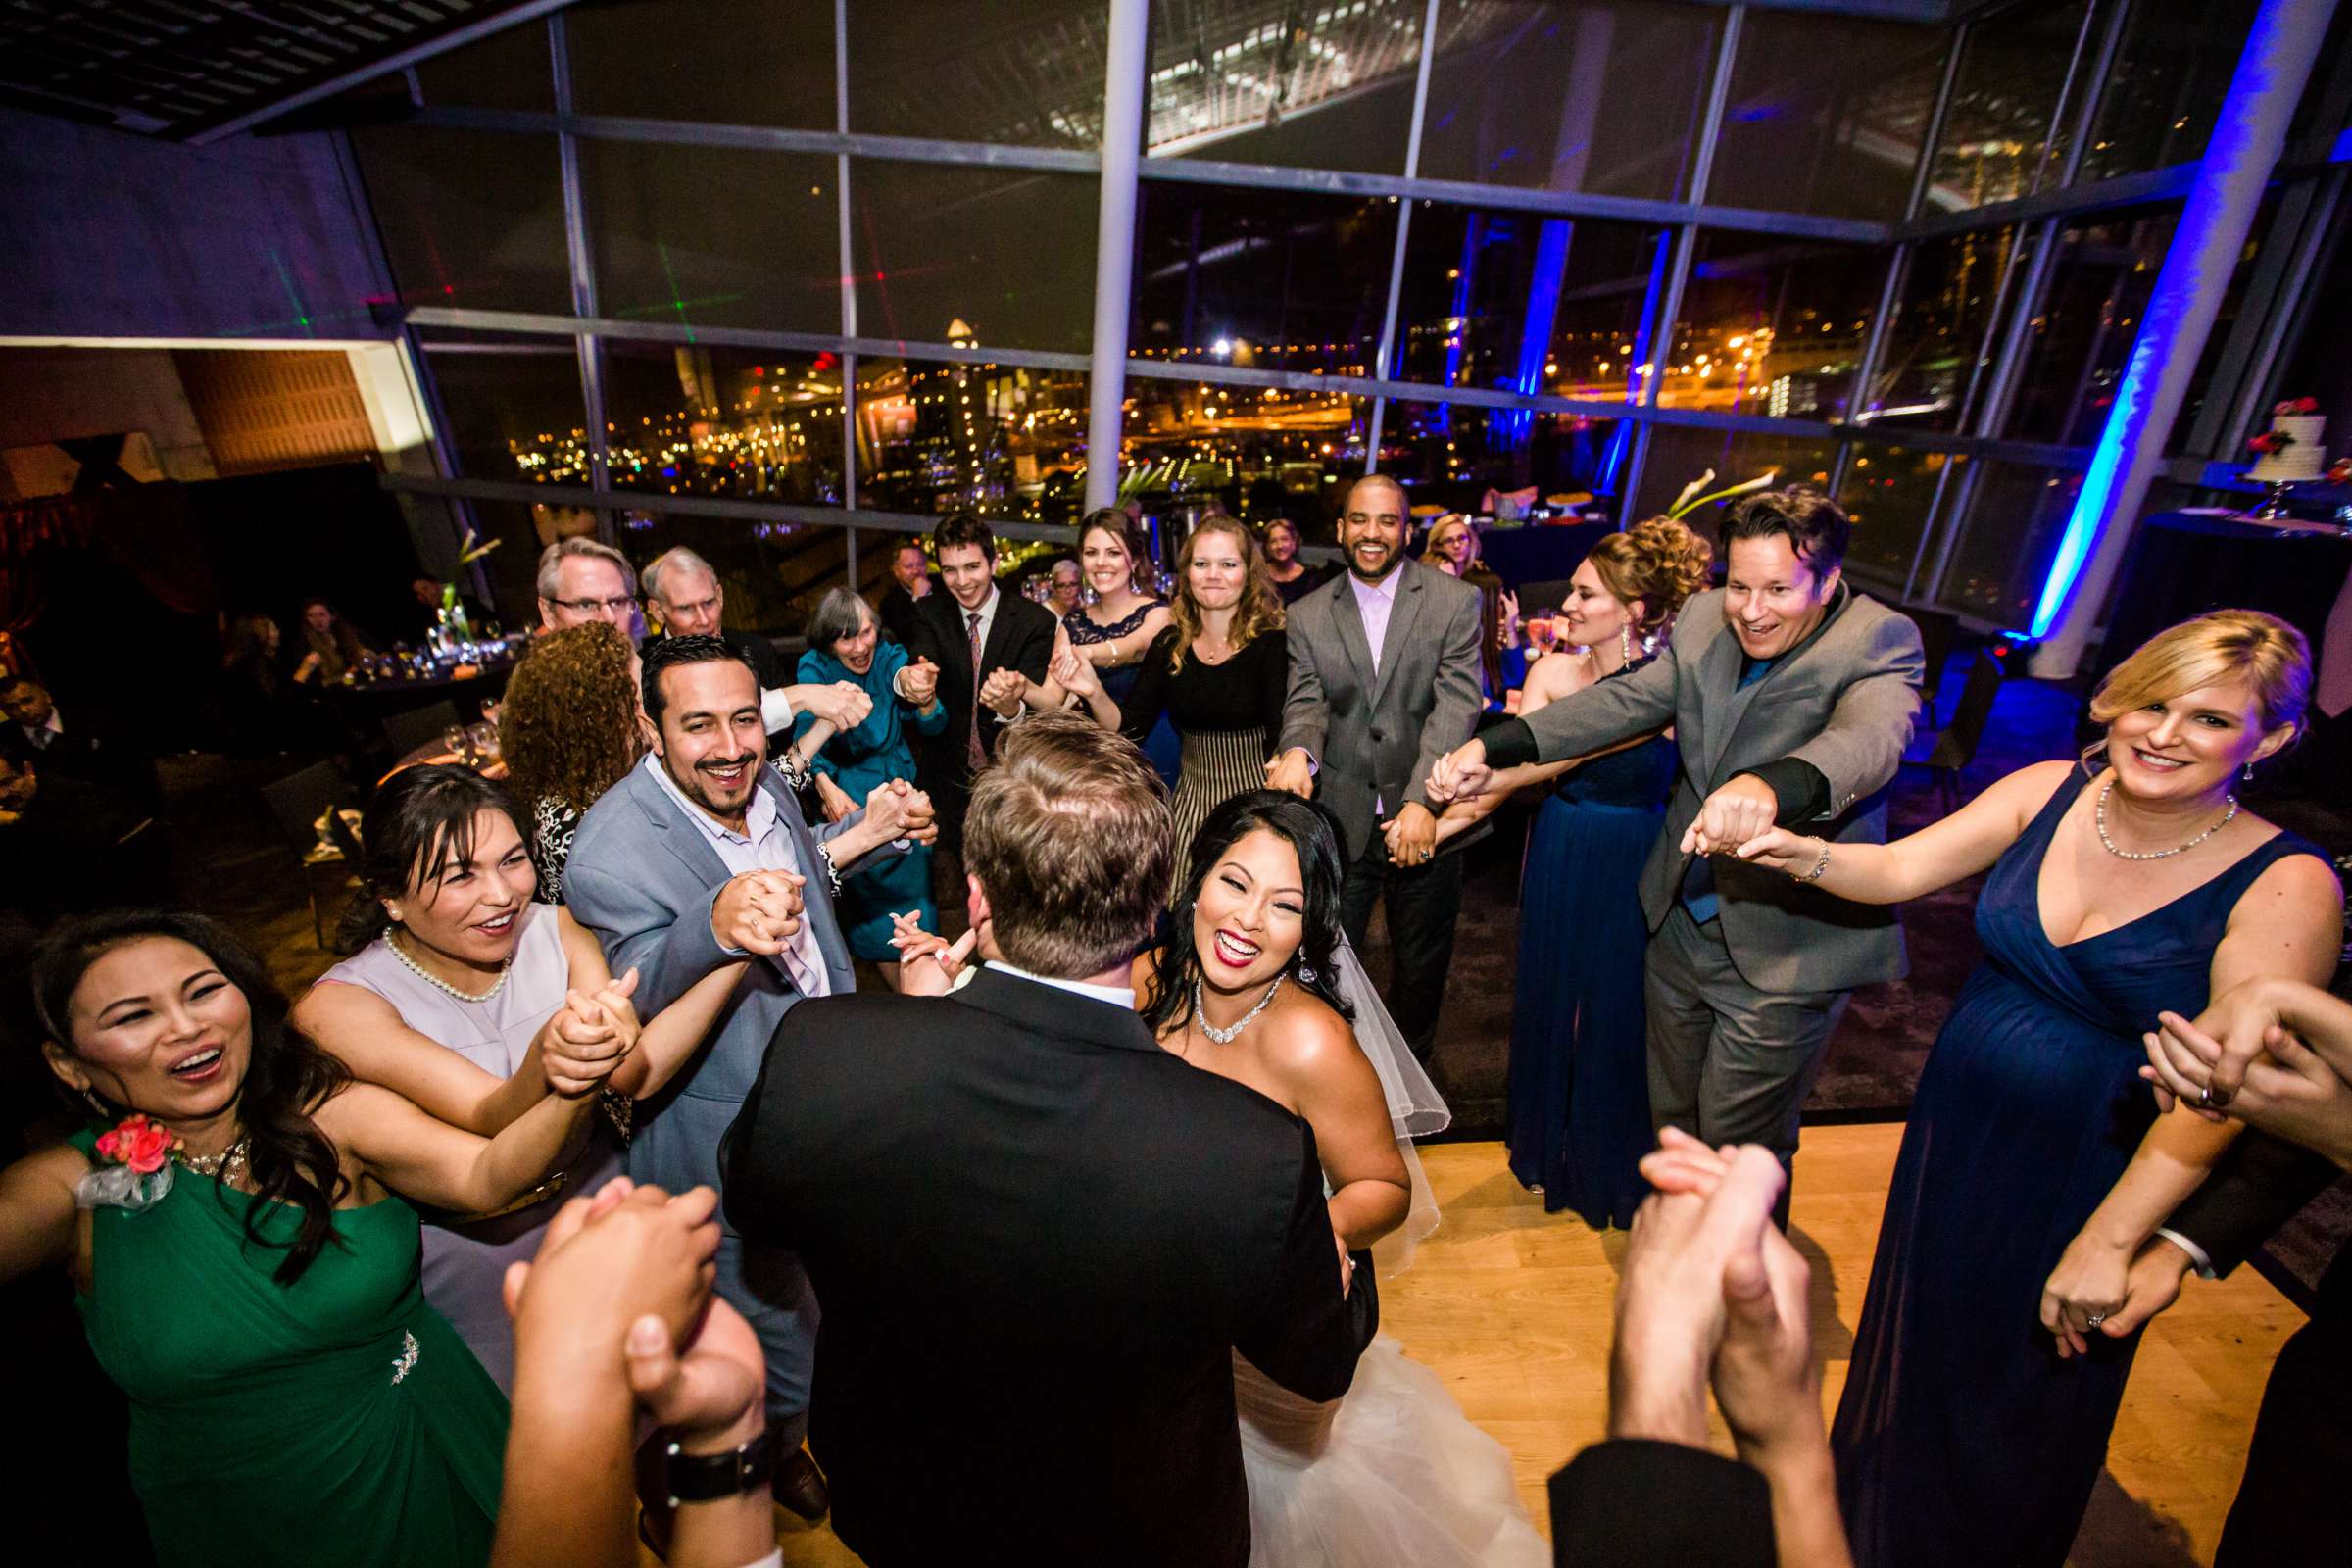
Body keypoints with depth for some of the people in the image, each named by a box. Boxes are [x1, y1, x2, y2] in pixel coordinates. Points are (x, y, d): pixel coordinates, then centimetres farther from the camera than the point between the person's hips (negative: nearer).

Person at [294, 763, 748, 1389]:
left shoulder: (553, 930, -11)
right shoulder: (339, 1008, -20)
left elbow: (634, 1075, -22)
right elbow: (495, 1125, -33)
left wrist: (736, 950, -34)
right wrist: (543, 1058, -55)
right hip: (476, 1262, -3)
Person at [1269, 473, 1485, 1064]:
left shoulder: (1456, 601, -3)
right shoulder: (1307, 616, 3)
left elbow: (1457, 706, -13)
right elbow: (1305, 704, -5)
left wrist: (1423, 801, -26)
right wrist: (1298, 753, -30)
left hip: (1425, 818, 0)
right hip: (1340, 818, 1)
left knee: (1420, 966, 17)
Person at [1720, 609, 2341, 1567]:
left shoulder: (2285, 887, -19)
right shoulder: (2047, 792, -9)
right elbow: (1900, 869, -10)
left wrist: (2109, 1240, -22)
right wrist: (1802, 854, -32)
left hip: (2084, 1178, -3)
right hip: (1956, 1129, 4)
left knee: (2025, 1391, 20)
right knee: (1918, 1336, 25)